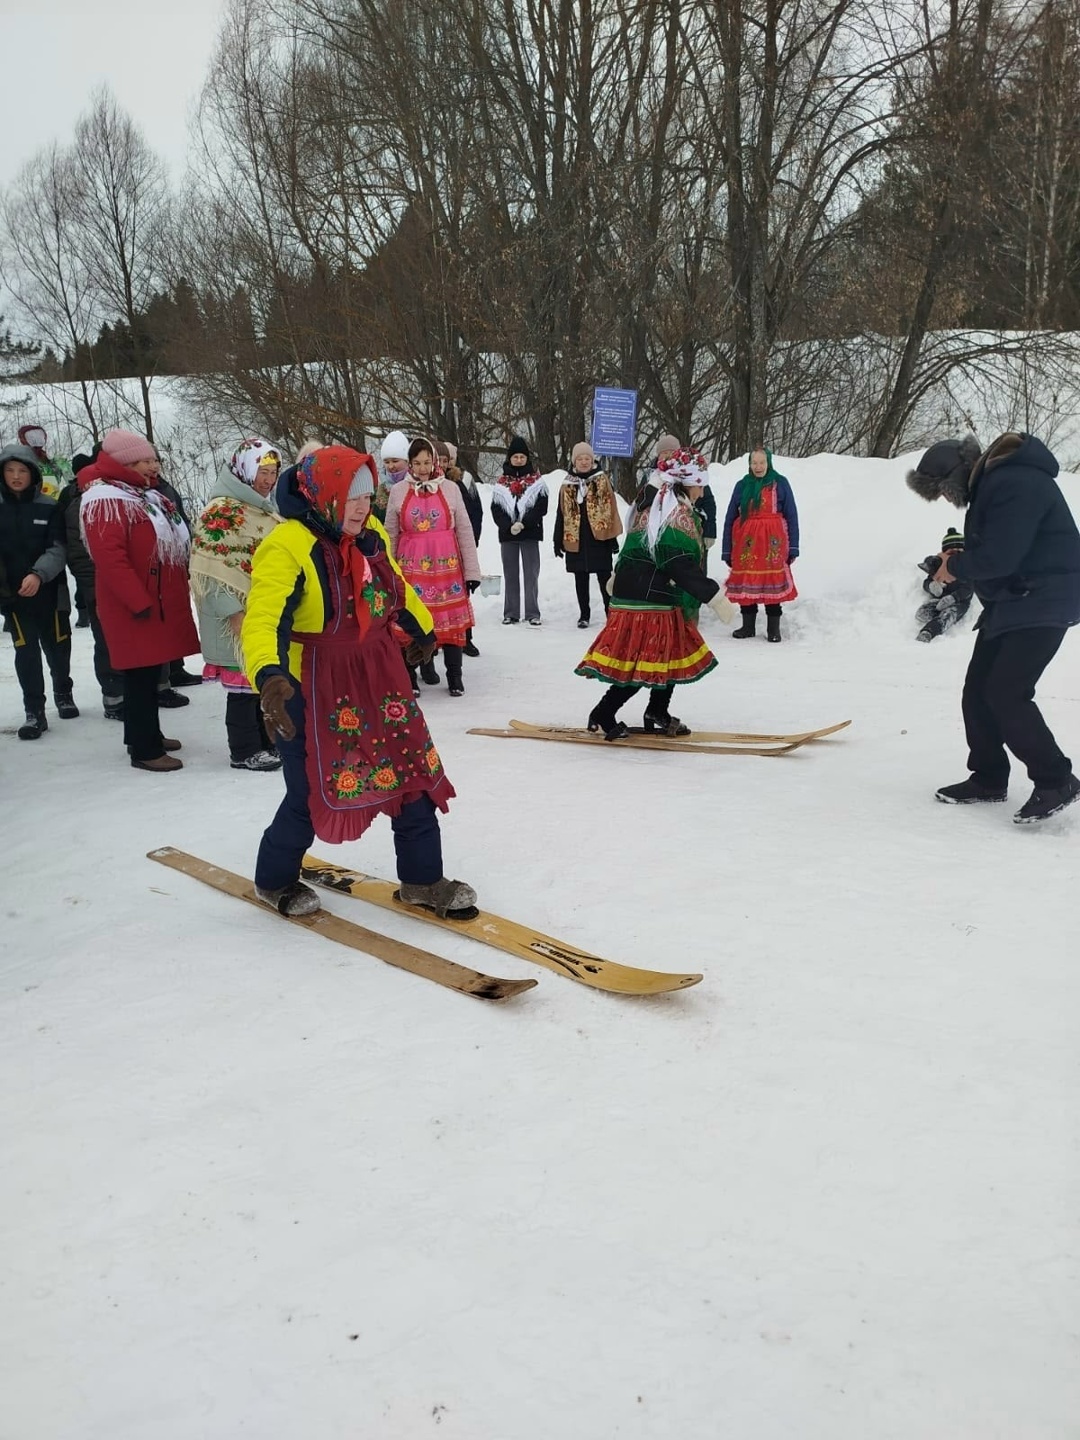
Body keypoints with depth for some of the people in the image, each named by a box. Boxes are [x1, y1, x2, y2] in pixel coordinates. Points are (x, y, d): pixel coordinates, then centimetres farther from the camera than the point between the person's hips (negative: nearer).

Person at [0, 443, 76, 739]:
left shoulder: (49, 507, -2)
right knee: (26, 652, -3)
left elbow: (58, 549, -9)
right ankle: (34, 712, 3)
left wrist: (38, 574, -26)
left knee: (57, 647, 12)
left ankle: (63, 694, 36)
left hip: (49, 592, 0)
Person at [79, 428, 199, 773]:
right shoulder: (106, 500, -15)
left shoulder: (144, 495, 18)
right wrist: (139, 602, -24)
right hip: (137, 608, -9)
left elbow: (169, 546, 25)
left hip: (160, 601, 10)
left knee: (150, 673, 16)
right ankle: (144, 750, 2)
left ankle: (146, 735, 28)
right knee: (141, 676, -4)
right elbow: (110, 558, -23)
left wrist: (177, 590, 19)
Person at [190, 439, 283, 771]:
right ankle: (245, 750, 7)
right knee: (244, 681, -2)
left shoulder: (266, 511, 16)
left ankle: (269, 739, 26)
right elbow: (209, 566, -17)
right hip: (241, 615, -9)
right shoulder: (221, 510, -12)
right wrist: (232, 609, -20)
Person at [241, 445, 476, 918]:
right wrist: (270, 676, -50)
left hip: (378, 674, 7)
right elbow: (263, 619, -33)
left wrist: (421, 630, 37)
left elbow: (396, 589, 22)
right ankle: (274, 880, 31)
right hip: (312, 686, -7)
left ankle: (422, 879, 25)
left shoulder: (371, 535, 2)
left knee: (413, 771, 7)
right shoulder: (286, 548, -20)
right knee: (313, 791, 2)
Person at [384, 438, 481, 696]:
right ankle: (426, 665, 19)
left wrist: (471, 570, 1)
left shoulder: (450, 489, 2)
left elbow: (465, 531, 3)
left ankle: (454, 675, 8)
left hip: (447, 564, 0)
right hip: (412, 565, 0)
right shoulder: (399, 491, 3)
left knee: (453, 617, -1)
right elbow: (390, 534, 8)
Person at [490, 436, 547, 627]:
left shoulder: (537, 480, 4)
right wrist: (509, 526, -13)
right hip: (507, 534, 2)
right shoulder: (501, 482, 9)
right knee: (510, 575, 6)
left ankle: (533, 613, 3)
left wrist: (523, 524, -14)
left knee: (531, 574, -1)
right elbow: (496, 509, 2)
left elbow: (541, 507, -4)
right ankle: (511, 613, 10)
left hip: (530, 533, -2)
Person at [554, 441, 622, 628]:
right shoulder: (567, 485, 7)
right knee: (581, 581, 10)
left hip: (599, 539, -3)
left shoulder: (602, 481, 0)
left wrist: (613, 538, -6)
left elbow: (611, 511, -2)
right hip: (575, 540, 3)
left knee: (604, 578, 1)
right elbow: (561, 514, 10)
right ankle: (583, 615, 18)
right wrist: (558, 541, 7)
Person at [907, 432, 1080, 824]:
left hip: (1043, 602, -10)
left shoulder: (1015, 484, -22)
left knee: (1006, 692, -15)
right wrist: (958, 561, 0)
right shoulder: (991, 480, 12)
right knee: (978, 690, 8)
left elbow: (999, 556, -26)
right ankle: (988, 779, 18)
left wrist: (957, 566, -8)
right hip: (1010, 601, 10)